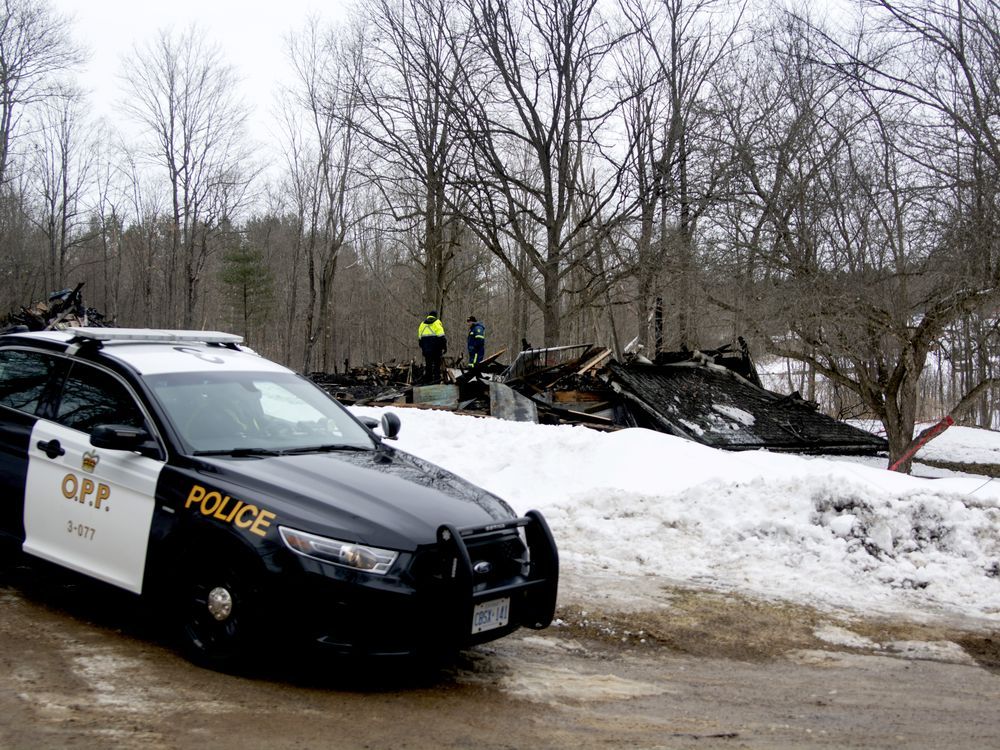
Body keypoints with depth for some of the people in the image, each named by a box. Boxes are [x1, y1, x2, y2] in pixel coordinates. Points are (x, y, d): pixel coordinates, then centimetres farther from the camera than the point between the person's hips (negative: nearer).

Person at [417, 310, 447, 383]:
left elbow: (419, 338, 17)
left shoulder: (422, 324, 15)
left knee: (427, 364, 9)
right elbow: (442, 336, -10)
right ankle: (436, 379, -6)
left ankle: (427, 380, 8)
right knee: (437, 364, -1)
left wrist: (422, 348, 23)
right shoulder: (437, 323, -2)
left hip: (426, 348, 5)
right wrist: (445, 347, -6)